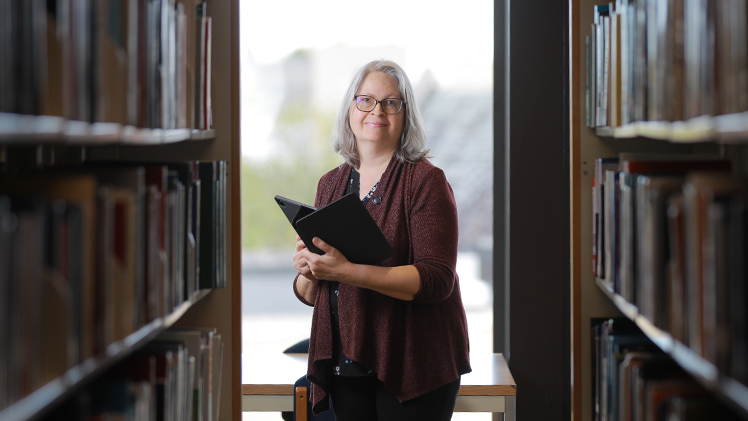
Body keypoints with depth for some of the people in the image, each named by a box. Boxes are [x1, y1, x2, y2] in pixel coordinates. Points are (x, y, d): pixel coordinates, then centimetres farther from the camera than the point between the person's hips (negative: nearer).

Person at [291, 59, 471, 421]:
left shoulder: (424, 180, -5)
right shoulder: (330, 184, 12)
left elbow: (437, 279, -17)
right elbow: (310, 295, 17)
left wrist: (348, 271, -24)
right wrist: (307, 273, -6)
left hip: (411, 367, -5)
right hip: (346, 364, 5)